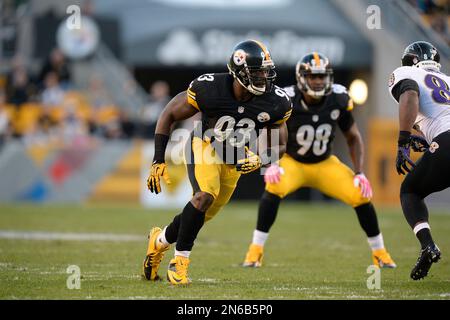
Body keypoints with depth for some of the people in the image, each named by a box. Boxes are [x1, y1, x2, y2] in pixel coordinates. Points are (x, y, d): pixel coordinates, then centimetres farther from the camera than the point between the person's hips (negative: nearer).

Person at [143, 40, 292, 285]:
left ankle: (160, 240, 40)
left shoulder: (275, 103, -20)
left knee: (202, 216, 10)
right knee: (206, 195, -30)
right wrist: (158, 161, -16)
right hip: (204, 146, -4)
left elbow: (280, 145, -3)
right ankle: (180, 261, -16)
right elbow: (169, 115, -13)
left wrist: (259, 159, -25)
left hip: (235, 160, 4)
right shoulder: (208, 88, -27)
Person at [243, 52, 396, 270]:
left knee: (361, 195, -13)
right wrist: (272, 165, -29)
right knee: (274, 188, -34)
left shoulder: (338, 100, -15)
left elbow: (353, 138, -2)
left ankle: (379, 253, 9)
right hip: (293, 162, -2)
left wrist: (359, 173, -11)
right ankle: (255, 250, -23)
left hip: (325, 164, 2)